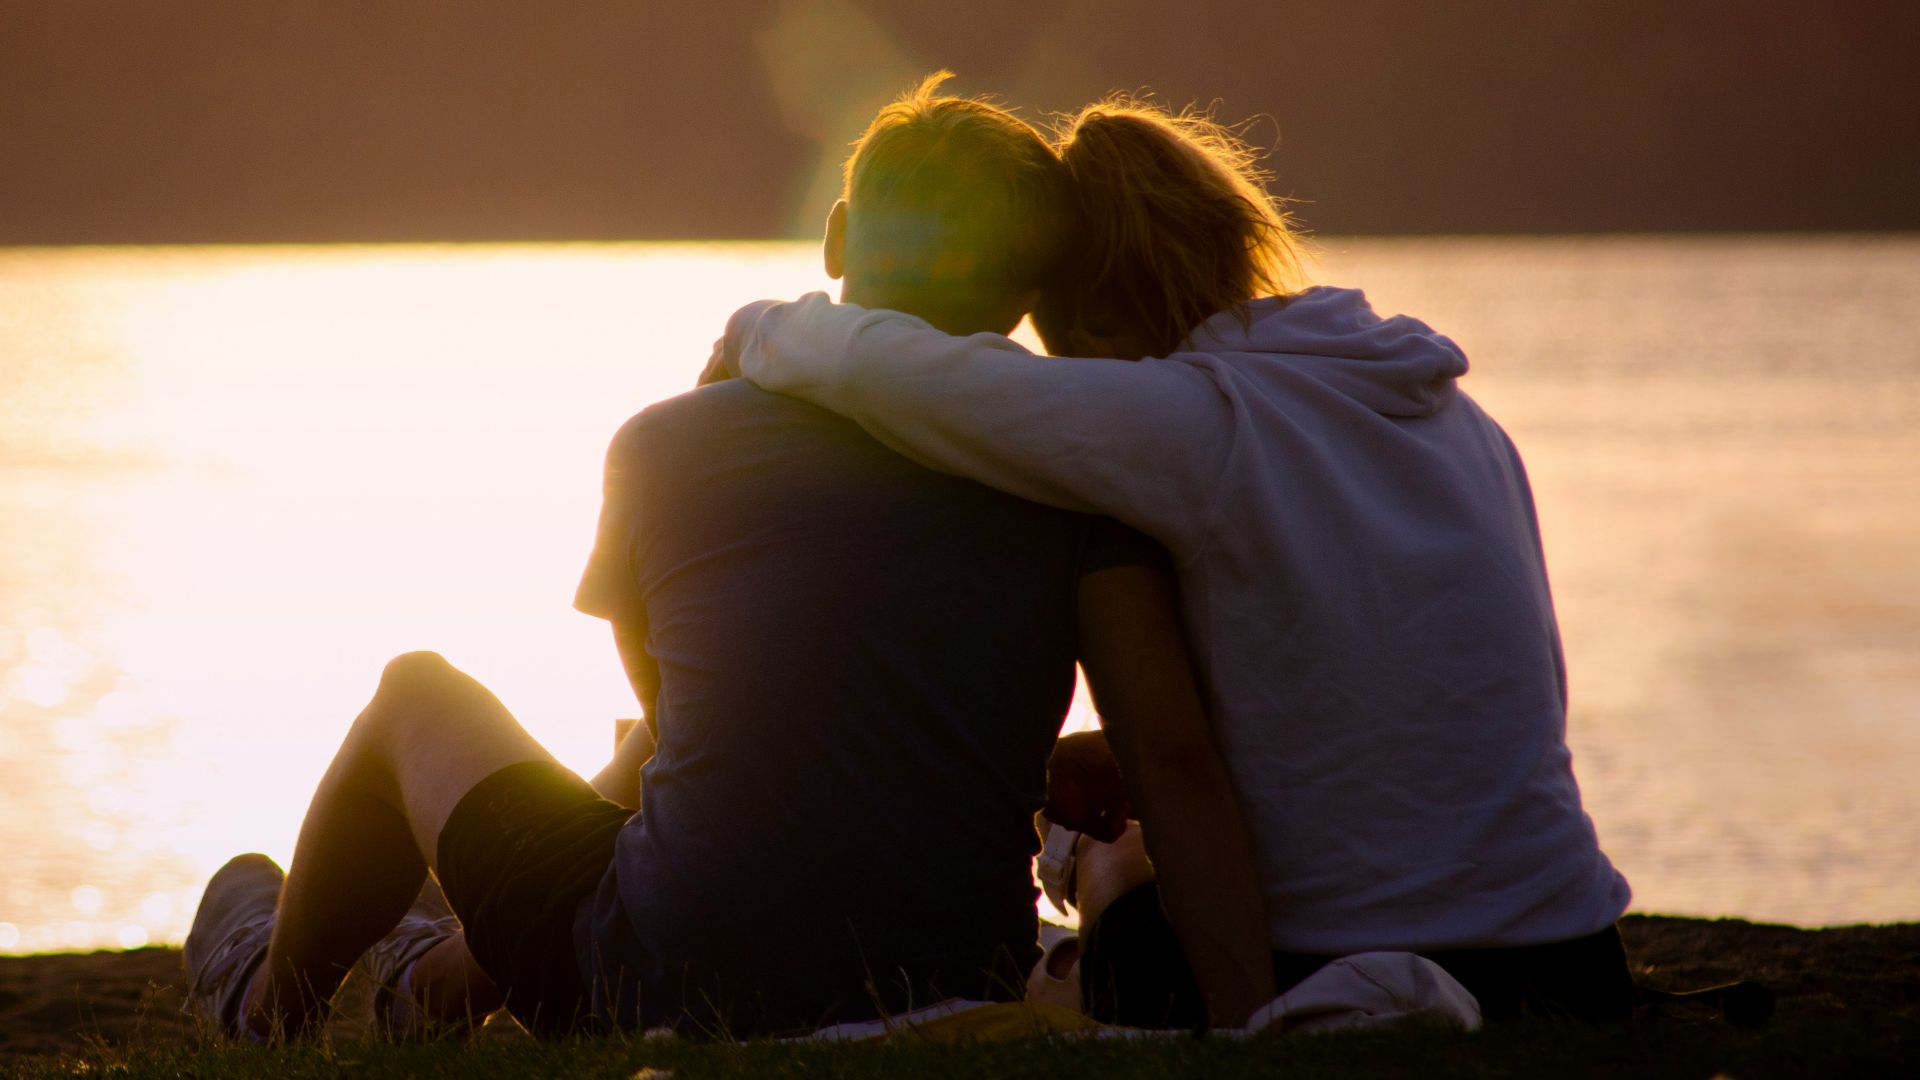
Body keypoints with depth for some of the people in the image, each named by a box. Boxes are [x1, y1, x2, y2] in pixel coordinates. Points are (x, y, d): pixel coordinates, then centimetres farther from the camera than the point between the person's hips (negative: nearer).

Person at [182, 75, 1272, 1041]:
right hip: (955, 1001, 2)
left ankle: (269, 1001, 50)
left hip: (672, 993, -2)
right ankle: (457, 976, 54)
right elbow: (1176, 750, -14)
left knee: (418, 695, 26)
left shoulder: (668, 448, -3)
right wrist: (1247, 1011, -11)